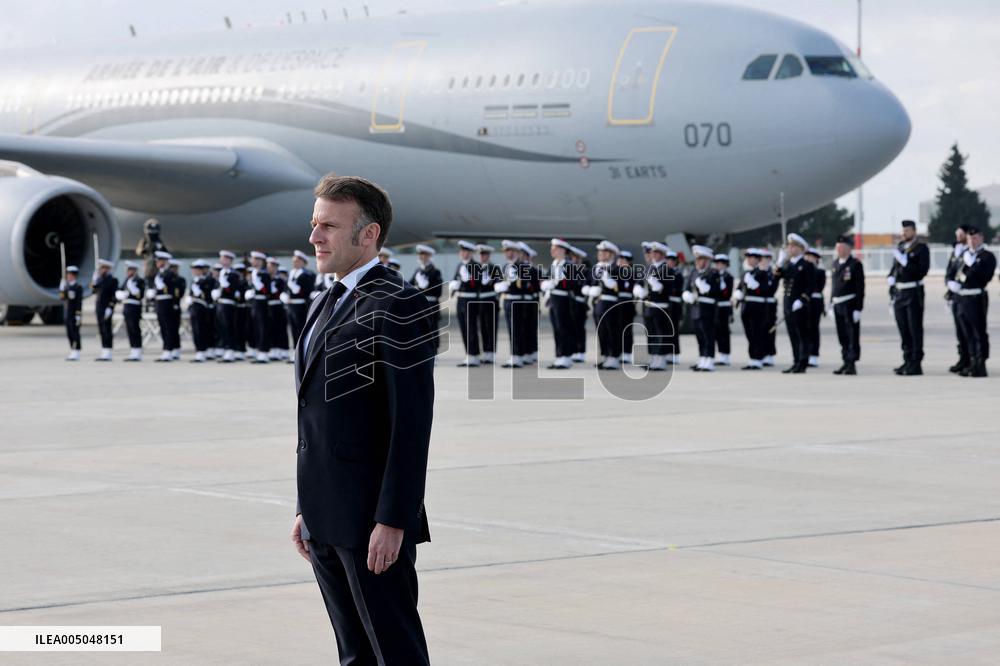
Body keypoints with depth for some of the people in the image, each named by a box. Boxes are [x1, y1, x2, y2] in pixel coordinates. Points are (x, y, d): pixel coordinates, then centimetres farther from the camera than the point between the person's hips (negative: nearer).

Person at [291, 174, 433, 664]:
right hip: (326, 521, 9)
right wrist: (306, 509, 17)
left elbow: (411, 422, -17)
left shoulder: (397, 305, -12)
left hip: (372, 522, -9)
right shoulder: (325, 305, 16)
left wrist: (392, 522, -21)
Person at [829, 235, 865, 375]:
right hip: (838, 305, 7)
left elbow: (860, 288, -10)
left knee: (853, 336, -5)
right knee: (842, 337, 10)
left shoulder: (855, 264, -7)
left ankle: (852, 364, -4)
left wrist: (858, 309, -14)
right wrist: (831, 305, 16)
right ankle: (846, 363, 16)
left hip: (850, 304, -7)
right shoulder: (835, 264, 15)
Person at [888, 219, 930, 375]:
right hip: (899, 292, 7)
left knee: (915, 328, -6)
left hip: (914, 293, -7)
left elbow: (922, 269, -16)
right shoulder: (900, 247, 15)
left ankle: (916, 364, -5)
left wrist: (905, 262, -21)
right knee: (903, 329, 10)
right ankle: (907, 361, 17)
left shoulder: (921, 248, -6)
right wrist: (891, 278, 2)